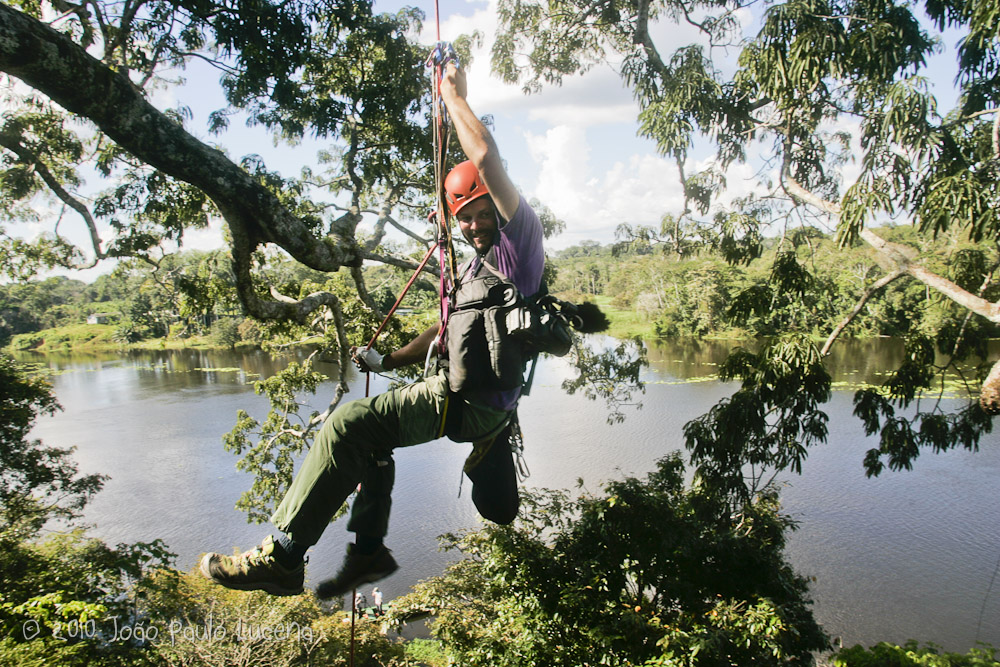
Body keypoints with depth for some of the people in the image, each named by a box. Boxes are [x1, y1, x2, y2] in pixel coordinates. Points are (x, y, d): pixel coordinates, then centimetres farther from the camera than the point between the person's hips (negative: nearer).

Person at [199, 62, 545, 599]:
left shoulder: (519, 242, -7)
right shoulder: (470, 271, 22)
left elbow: (486, 158, -20)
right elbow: (445, 332, 28)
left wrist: (452, 95, -8)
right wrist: (388, 360, 20)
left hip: (473, 404, -10)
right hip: (460, 394, 10)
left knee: (347, 424, -18)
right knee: (368, 427, 24)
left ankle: (280, 558, -9)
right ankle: (369, 550, 22)